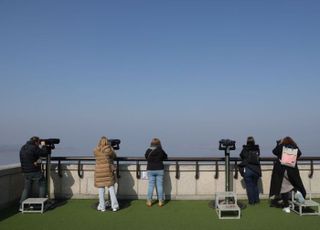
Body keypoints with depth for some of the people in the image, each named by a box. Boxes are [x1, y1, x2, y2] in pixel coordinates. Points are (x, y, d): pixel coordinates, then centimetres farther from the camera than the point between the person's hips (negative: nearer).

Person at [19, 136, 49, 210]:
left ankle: (21, 206, 10)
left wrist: (40, 147, 16)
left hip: (25, 172, 7)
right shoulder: (34, 148, -16)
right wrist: (43, 146, 3)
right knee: (41, 186, 7)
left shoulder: (23, 148, 10)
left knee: (26, 188, 14)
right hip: (35, 172, -7)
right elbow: (44, 153, -15)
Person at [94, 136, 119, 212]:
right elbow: (114, 156, 9)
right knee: (111, 188, 5)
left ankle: (102, 207, 10)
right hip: (108, 170, -1)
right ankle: (114, 206, 4)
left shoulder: (96, 150, -1)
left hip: (99, 171, 1)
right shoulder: (109, 149, -7)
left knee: (101, 189, 7)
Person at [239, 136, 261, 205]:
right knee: (255, 185, 18)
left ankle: (251, 201, 6)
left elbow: (241, 156, 12)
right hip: (256, 170, 3)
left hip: (247, 169, -3)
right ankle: (256, 200, 20)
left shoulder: (245, 150, -1)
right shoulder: (257, 149, 2)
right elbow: (258, 155, 14)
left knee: (249, 186, 4)